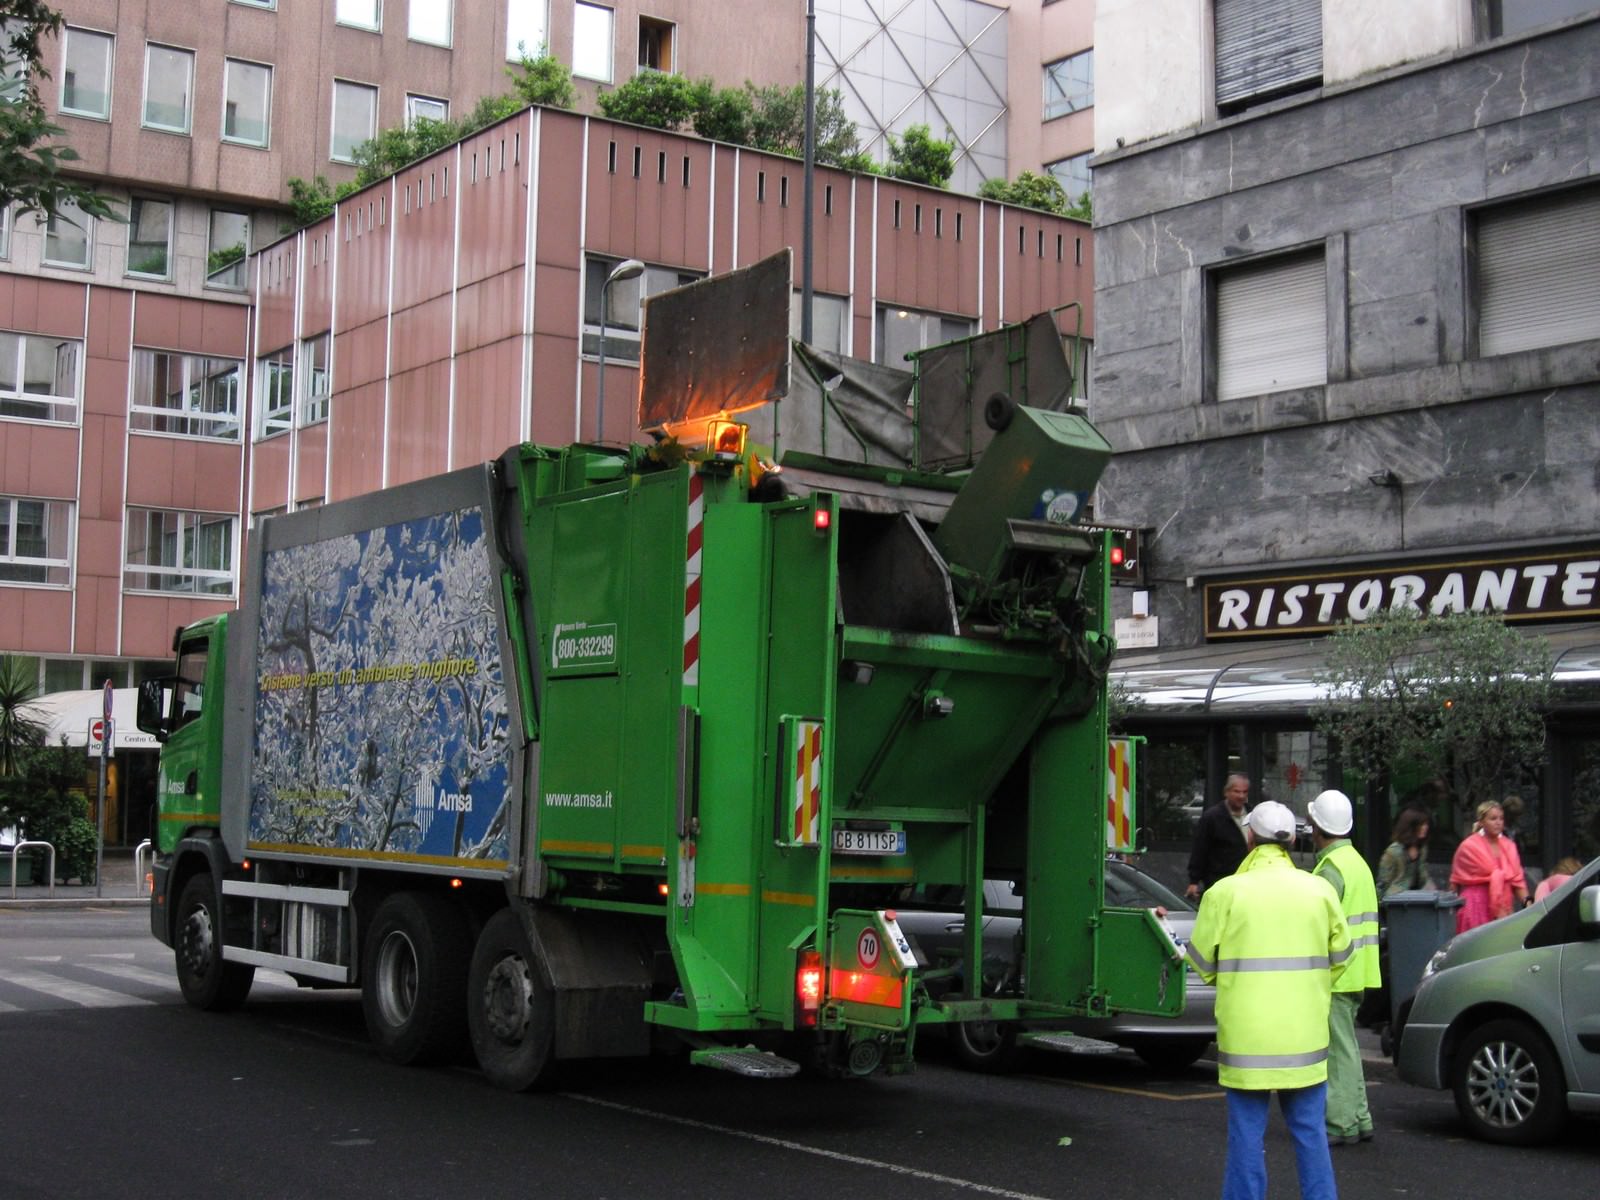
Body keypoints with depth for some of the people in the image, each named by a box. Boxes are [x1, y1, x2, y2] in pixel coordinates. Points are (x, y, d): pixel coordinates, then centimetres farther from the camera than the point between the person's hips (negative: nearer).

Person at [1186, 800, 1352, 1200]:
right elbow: (1339, 955, 9)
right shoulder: (1319, 890, 1)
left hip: (1247, 1032, -3)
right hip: (1305, 1032, 3)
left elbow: (1202, 961, -2)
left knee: (1247, 1134, 4)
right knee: (1310, 1131, 12)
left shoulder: (1226, 892, -8)